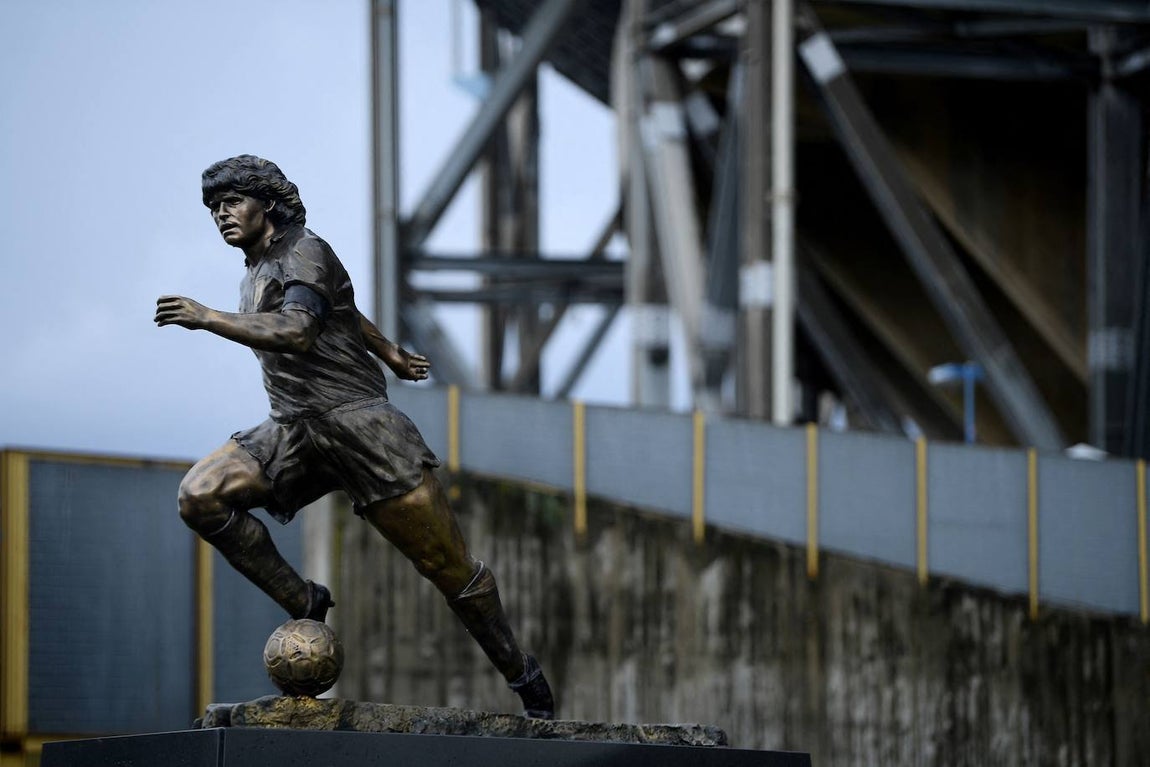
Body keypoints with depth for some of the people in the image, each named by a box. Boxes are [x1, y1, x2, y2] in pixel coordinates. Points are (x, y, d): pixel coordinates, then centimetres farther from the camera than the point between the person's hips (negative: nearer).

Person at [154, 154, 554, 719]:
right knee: (200, 495, -17)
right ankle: (302, 604, -8)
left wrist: (208, 319, -30)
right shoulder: (255, 274, 18)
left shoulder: (304, 254, -8)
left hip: (355, 418, -8)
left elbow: (298, 333, -27)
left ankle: (522, 675, 12)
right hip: (292, 430, 8)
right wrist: (389, 353, 45)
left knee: (447, 565, -5)